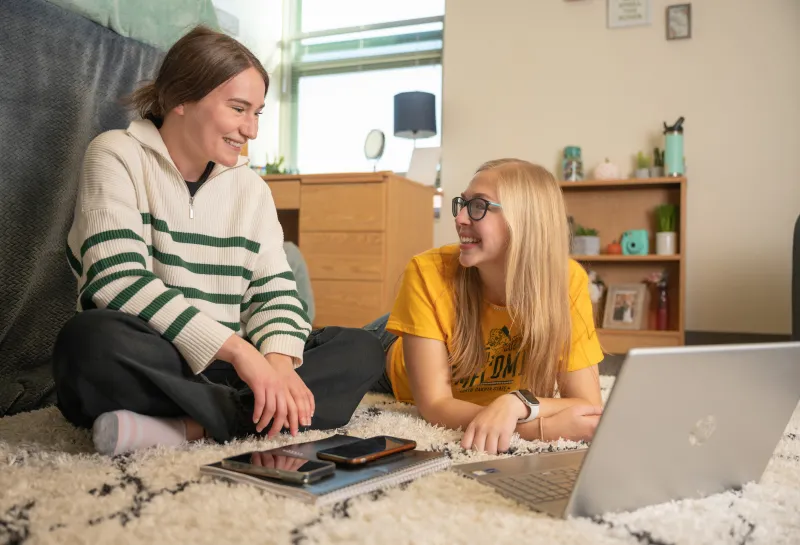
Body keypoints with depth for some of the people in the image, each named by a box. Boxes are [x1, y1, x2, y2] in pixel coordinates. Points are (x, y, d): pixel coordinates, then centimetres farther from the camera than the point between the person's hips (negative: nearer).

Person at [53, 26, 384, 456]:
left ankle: (186, 427, -26)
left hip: (223, 371, 6)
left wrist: (278, 360, -19)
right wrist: (238, 349, -25)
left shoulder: (251, 187, 10)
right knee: (91, 339, -37)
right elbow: (120, 282, -18)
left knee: (362, 350, -12)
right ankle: (251, 417, -23)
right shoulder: (116, 156, -4)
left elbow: (274, 291, 4)